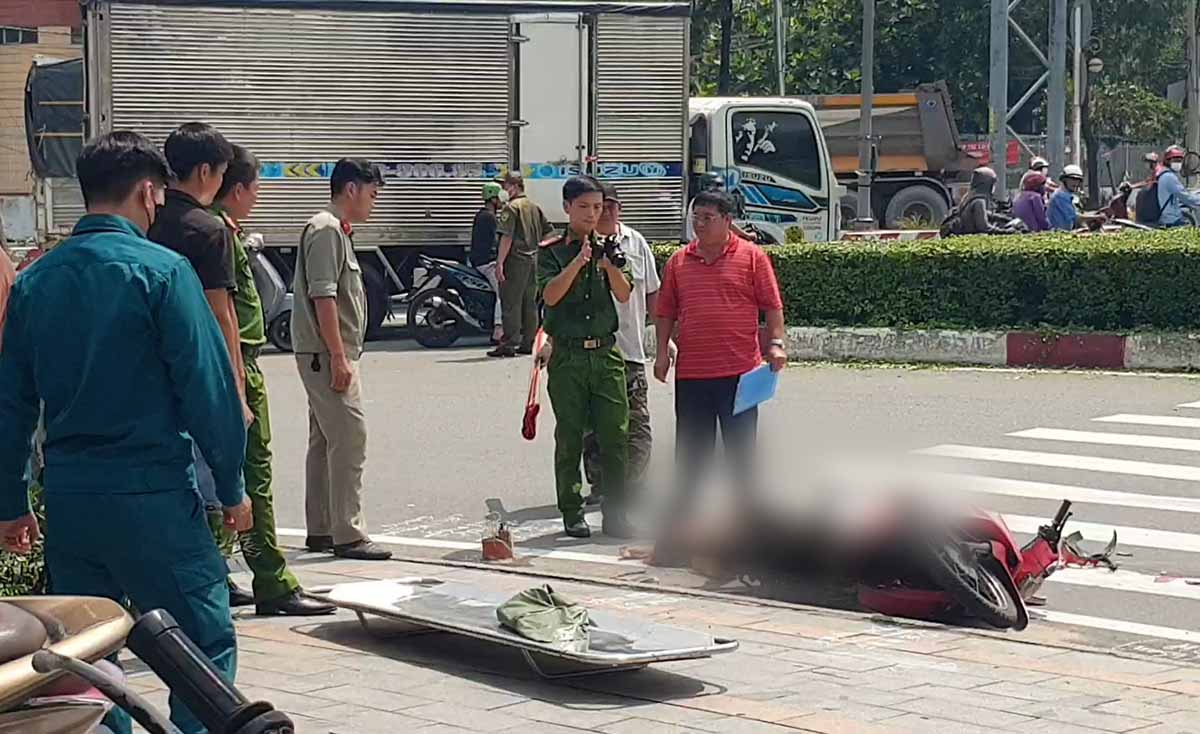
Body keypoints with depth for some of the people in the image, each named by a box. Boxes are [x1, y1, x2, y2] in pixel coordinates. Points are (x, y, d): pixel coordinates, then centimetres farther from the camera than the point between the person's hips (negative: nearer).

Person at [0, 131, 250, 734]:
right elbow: (208, 387, -12)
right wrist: (231, 487, -2)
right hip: (151, 495, -6)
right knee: (206, 642, 2)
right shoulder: (161, 270, -10)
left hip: (67, 496, 6)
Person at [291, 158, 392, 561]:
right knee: (349, 439, -11)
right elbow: (322, 297, -20)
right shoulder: (326, 230, -13)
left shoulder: (338, 231, 19)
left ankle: (321, 531, 18)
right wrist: (338, 357, -22)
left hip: (329, 356, 11)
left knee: (325, 441, 13)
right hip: (327, 354, -11)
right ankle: (348, 535, -10)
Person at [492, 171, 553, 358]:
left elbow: (507, 237, -18)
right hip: (533, 260, 8)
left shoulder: (511, 208, -11)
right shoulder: (535, 207, 13)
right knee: (530, 303, 12)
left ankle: (509, 344, -8)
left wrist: (499, 263, -18)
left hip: (515, 260, -8)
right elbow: (550, 231, 16)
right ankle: (528, 343, 15)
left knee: (511, 303, -6)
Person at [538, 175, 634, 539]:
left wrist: (610, 265, -18)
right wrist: (578, 262, -23)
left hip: (606, 352, 2)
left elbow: (624, 296, -1)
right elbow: (550, 295, -13)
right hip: (568, 356, -2)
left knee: (615, 435, -2)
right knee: (569, 437, 3)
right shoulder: (551, 250, 1)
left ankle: (615, 513, 4)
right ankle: (572, 513, 11)